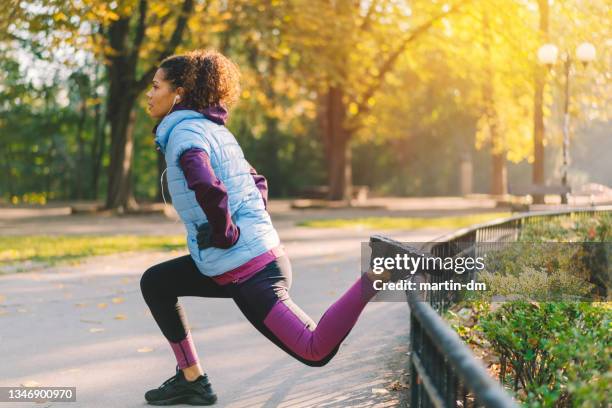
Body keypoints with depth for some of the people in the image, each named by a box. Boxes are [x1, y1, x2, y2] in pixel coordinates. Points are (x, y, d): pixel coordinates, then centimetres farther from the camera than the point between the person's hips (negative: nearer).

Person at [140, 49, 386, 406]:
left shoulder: (184, 133, -13)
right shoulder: (212, 129, 17)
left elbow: (208, 188, -33)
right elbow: (256, 181, 28)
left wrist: (225, 234, -18)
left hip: (244, 269, -10)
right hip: (261, 251, 10)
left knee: (315, 351, -8)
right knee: (155, 283, 19)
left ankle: (375, 279, -12)